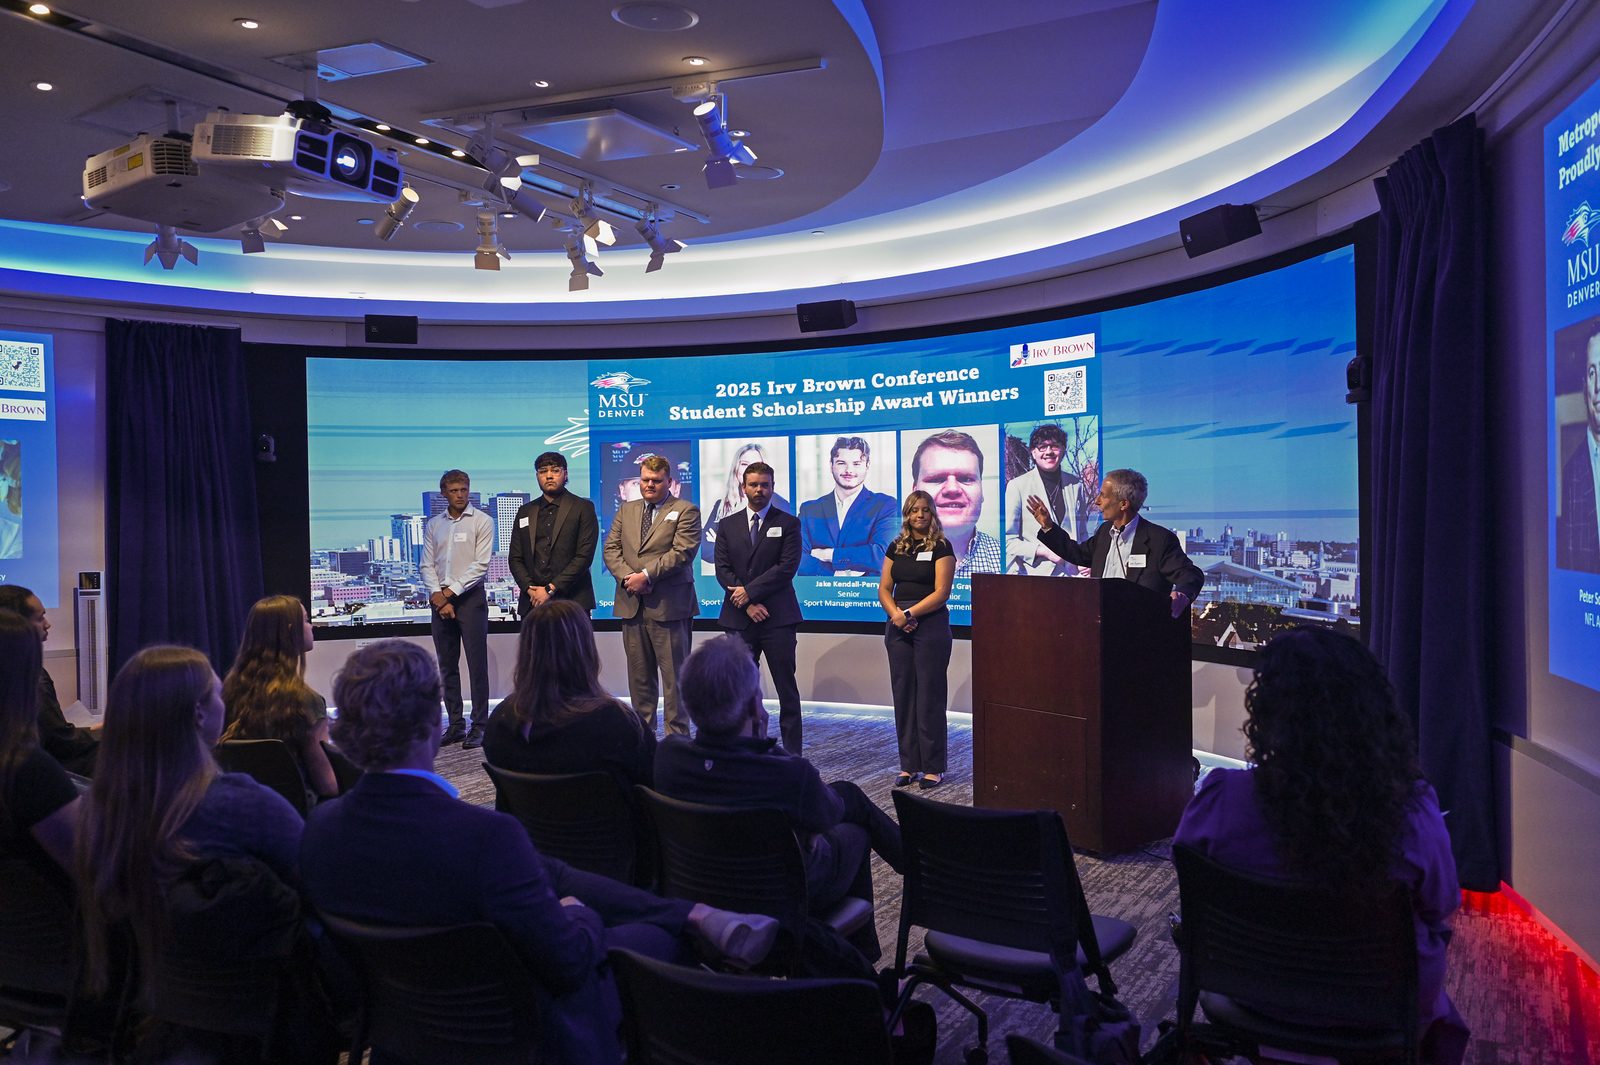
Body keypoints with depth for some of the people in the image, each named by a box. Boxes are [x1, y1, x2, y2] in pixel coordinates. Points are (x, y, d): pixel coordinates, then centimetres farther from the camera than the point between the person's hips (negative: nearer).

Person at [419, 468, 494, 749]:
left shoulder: (482, 522, -1)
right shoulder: (433, 525, 12)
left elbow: (480, 565, -8)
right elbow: (427, 565, 8)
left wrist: (451, 592, -11)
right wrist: (437, 595, -7)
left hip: (470, 597, -5)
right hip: (440, 599, 5)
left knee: (477, 664, -5)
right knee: (447, 665, 7)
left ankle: (479, 726, -2)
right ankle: (455, 724, 14)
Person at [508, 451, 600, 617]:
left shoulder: (583, 508, 3)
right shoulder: (525, 511, 16)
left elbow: (584, 555, -6)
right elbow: (515, 558, 12)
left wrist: (551, 589, -11)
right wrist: (530, 589, -5)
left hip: (572, 602, -3)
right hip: (532, 602, 3)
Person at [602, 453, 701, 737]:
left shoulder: (685, 511, 0)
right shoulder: (626, 510, 17)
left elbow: (681, 552, -12)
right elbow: (611, 548, 10)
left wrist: (646, 575, -17)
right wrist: (627, 576, -8)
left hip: (669, 606, -5)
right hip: (631, 604, 5)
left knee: (674, 676, -1)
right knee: (639, 676, 11)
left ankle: (677, 734, 6)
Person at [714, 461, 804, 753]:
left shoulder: (788, 523, 3)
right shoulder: (727, 526, 12)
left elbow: (788, 567, -8)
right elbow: (723, 570, 4)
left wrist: (750, 591, -12)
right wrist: (747, 605, -8)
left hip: (777, 618, -3)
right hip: (738, 618, 3)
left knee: (787, 689, -1)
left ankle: (792, 753, 5)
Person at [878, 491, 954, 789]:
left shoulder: (941, 547, -3)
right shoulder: (896, 547, 12)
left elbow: (941, 592, -10)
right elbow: (884, 588, 9)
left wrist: (910, 613, -15)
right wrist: (895, 613, -9)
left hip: (931, 625, -5)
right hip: (898, 627, 5)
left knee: (930, 695, -2)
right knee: (903, 694, 6)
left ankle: (933, 767, 4)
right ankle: (908, 765, 13)